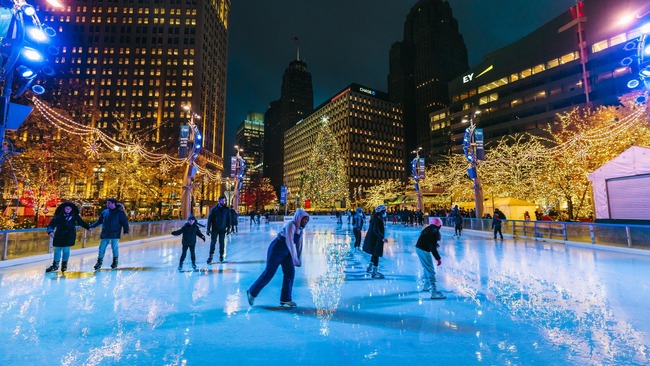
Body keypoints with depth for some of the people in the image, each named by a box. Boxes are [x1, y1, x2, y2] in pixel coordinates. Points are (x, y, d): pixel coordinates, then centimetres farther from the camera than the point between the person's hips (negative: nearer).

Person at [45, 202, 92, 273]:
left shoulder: (74, 216, 0)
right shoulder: (58, 216, -7)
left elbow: (81, 222, 13)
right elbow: (52, 224, -12)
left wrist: (88, 227, 15)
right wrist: (50, 231, -29)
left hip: (69, 235, 0)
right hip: (59, 235, 1)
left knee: (66, 249, 0)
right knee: (57, 249, 9)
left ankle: (64, 264, 18)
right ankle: (55, 265, 25)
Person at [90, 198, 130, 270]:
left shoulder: (120, 212, -4)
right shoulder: (104, 212, 8)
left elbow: (125, 222, -7)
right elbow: (99, 221, 19)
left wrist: (126, 231, -14)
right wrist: (92, 226, 7)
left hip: (115, 234, -4)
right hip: (105, 234, 4)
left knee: (115, 248, 6)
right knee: (101, 248, 5)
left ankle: (115, 262, 21)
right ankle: (99, 262, 17)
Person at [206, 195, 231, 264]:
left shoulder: (227, 209, 0)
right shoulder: (214, 209, -6)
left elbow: (228, 219, 5)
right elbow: (209, 219, -7)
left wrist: (228, 227, 1)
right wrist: (208, 229, -9)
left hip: (223, 229, 2)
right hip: (215, 229, -2)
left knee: (222, 243, 8)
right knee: (213, 242, 0)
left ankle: (221, 255, 20)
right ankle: (210, 256, 9)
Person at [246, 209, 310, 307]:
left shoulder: (301, 230, 2)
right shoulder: (291, 225, -25)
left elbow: (299, 244, 7)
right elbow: (290, 242, -35)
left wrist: (299, 259, 5)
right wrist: (294, 258, -38)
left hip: (286, 252, 8)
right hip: (276, 250, -8)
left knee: (290, 272, 0)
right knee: (269, 273, 1)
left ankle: (285, 298, 12)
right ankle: (251, 292, 21)